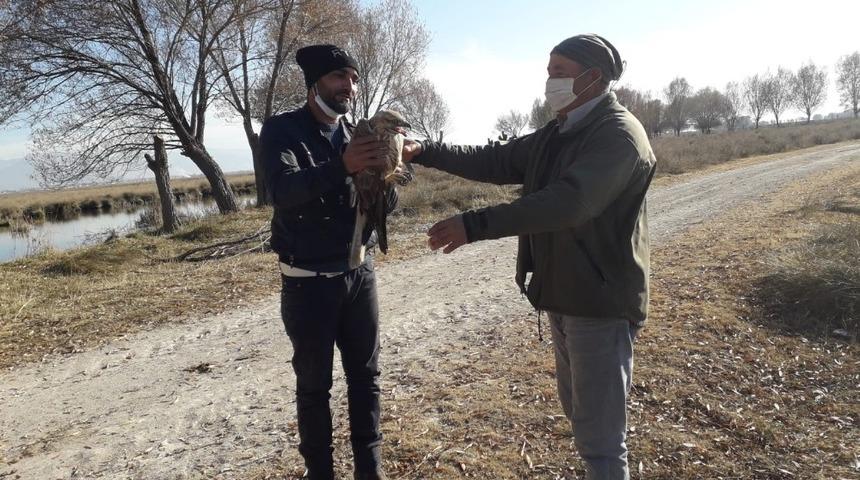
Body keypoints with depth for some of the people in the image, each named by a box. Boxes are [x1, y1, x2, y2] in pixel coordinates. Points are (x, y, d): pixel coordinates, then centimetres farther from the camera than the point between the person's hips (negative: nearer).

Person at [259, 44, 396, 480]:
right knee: (314, 385, 7)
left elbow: (385, 205, 1)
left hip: (360, 273, 5)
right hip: (308, 282, -4)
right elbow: (282, 190, -25)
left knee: (365, 377, 12)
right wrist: (341, 167, -41)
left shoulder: (357, 134, 7)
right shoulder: (281, 130, -7)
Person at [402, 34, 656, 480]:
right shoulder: (555, 135, 12)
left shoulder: (619, 134, -17)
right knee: (580, 413, 23)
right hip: (563, 296, 9)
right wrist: (424, 151, 1)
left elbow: (569, 201, -32)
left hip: (600, 302, -9)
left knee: (599, 435, 0)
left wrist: (476, 224, -37)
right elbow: (492, 161, 12)